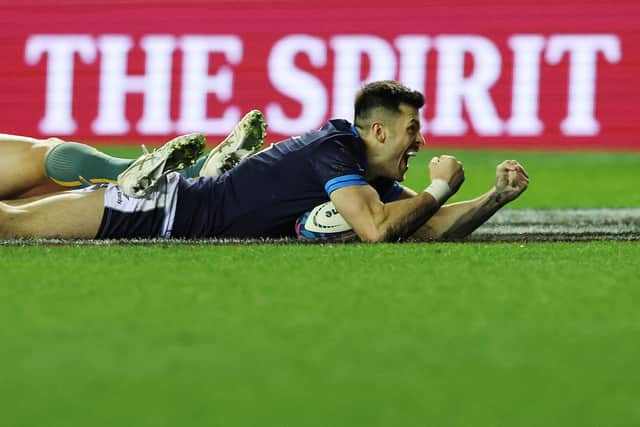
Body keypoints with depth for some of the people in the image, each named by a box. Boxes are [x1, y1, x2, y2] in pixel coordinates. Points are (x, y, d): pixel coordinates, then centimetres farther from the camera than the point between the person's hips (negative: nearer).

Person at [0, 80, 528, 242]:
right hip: (165, 209, -8)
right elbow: (377, 229, -33)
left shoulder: (376, 177, 6)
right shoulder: (335, 149, -21)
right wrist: (441, 188, -19)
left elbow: (430, 227, 11)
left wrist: (497, 197, -2)